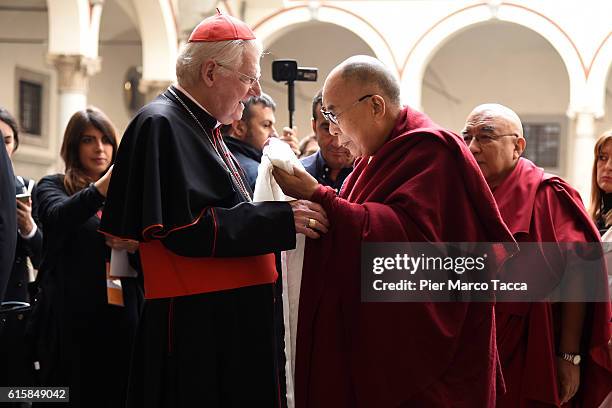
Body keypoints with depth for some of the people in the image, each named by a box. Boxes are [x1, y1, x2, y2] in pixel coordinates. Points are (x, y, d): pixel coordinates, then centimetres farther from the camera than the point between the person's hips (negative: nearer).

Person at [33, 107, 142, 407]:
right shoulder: (53, 186, 4)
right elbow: (58, 217, -19)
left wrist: (135, 245, -12)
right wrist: (102, 187, -36)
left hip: (121, 317, 3)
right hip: (70, 318, -3)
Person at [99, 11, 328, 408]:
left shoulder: (201, 127, 17)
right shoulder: (162, 125, -13)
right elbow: (186, 228, -21)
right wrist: (282, 219, -19)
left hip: (233, 316, 10)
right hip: (196, 325, -10)